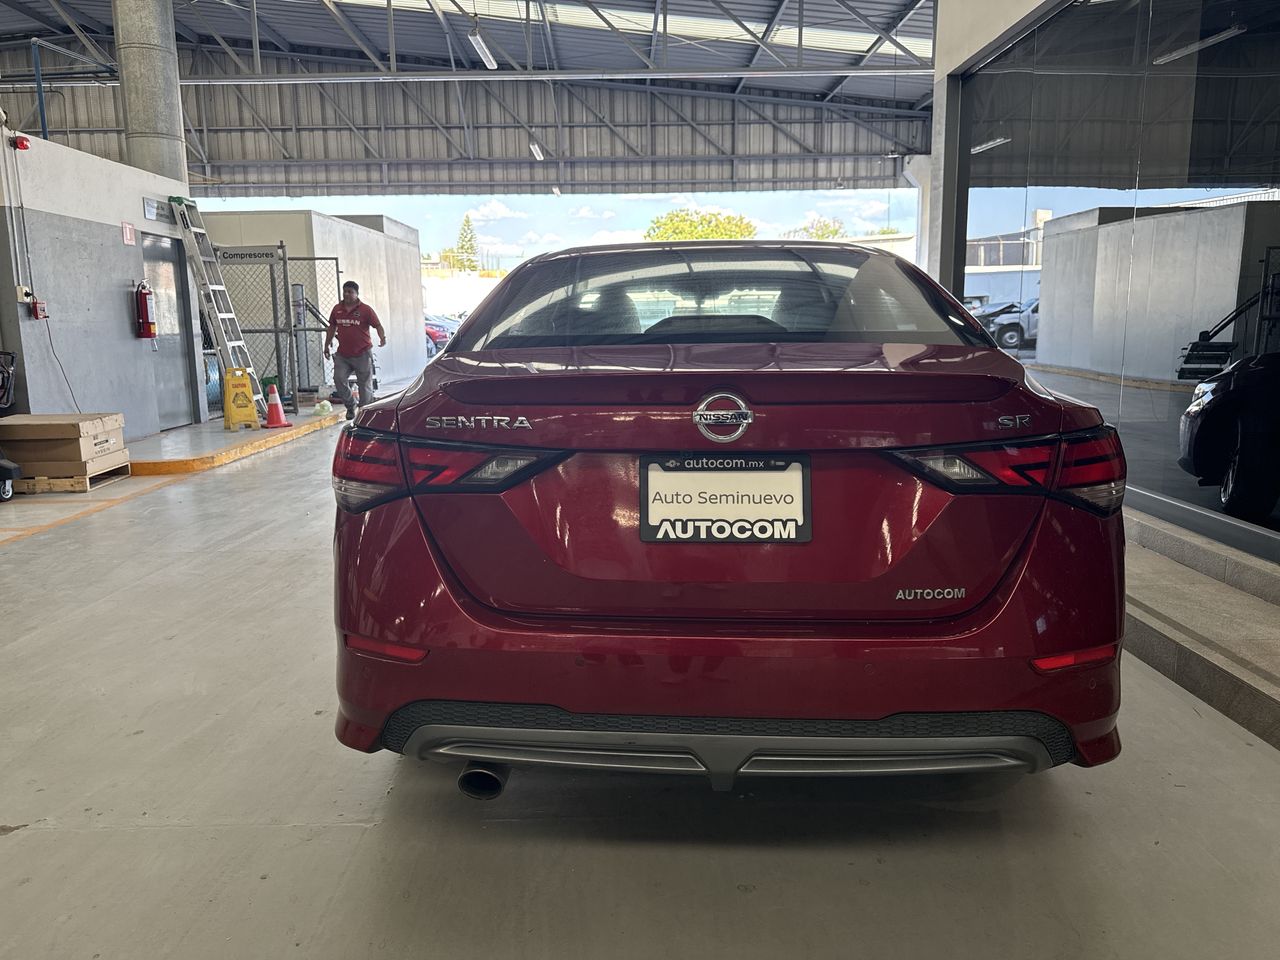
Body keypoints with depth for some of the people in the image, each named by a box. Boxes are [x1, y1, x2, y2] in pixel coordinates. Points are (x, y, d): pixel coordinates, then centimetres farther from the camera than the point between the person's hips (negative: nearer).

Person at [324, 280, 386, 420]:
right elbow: (332, 327, 19)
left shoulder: (365, 309, -4)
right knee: (339, 378, -10)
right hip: (342, 354, 4)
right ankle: (350, 406, 10)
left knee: (365, 383, 2)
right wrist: (327, 345, 18)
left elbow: (378, 325, -6)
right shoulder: (337, 309, 9)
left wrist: (382, 337, -26)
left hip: (362, 354, -4)